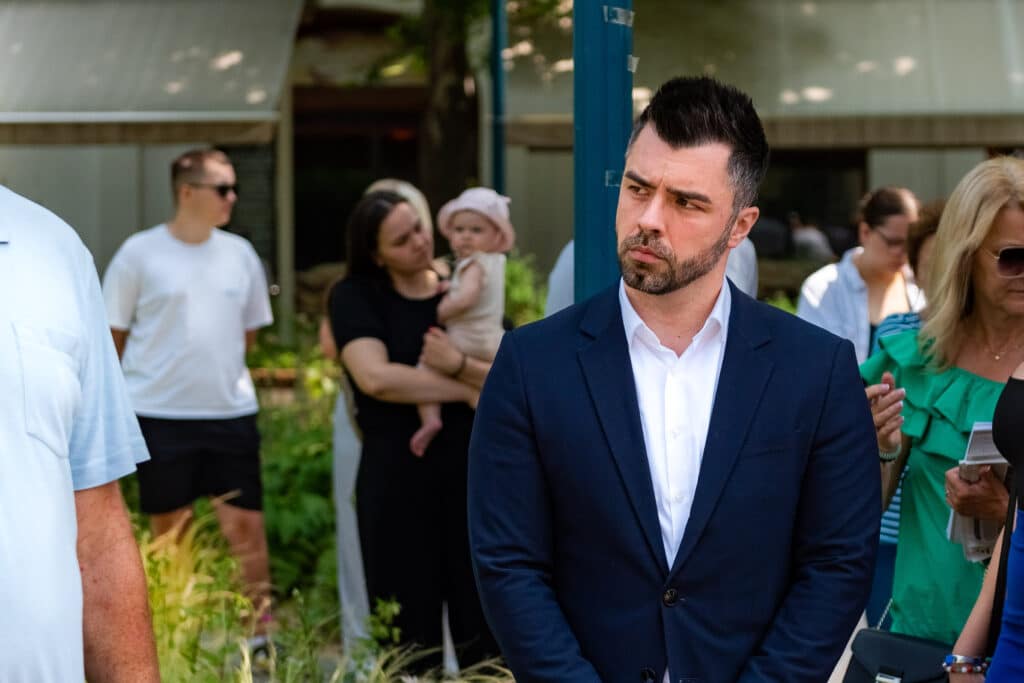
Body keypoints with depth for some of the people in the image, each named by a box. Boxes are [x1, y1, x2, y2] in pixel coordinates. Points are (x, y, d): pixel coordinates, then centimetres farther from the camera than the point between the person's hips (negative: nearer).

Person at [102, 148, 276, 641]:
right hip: (159, 415, -3)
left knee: (245, 523, 1)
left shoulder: (240, 253, 5)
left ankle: (259, 633, 9)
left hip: (231, 411, 3)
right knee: (169, 530, 8)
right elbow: (113, 336, 0)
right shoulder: (140, 253, -6)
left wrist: (218, 373, 12)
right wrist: (157, 377, 4)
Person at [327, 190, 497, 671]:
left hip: (473, 475, 2)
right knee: (409, 635, 1)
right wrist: (468, 392, -10)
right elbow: (377, 377, -18)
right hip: (398, 482, -2)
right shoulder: (355, 296, 0)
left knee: (484, 632, 2)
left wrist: (459, 366, -21)